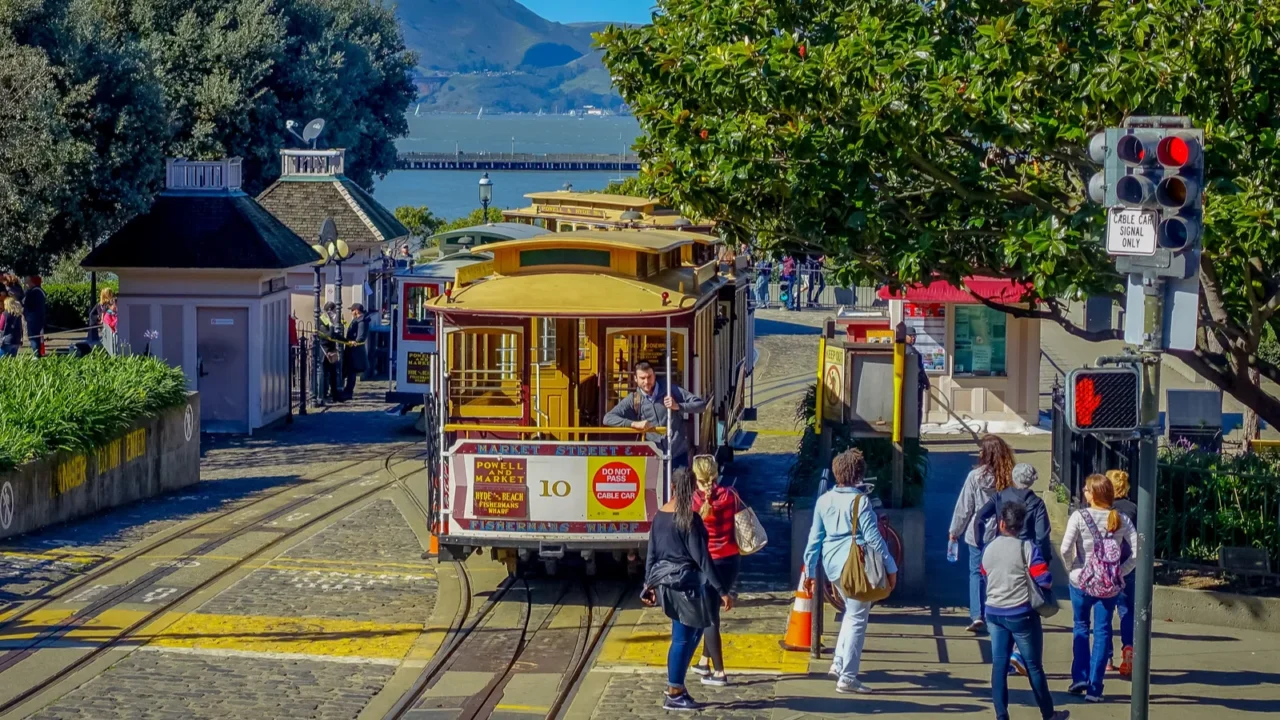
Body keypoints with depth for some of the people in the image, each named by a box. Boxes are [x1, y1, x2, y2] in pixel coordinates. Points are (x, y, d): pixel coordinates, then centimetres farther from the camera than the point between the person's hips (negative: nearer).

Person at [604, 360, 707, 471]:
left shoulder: (671, 391, 1)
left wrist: (678, 406, -16)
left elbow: (701, 404, 1)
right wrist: (634, 423, -18)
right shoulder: (633, 400, 3)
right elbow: (608, 418, -5)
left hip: (678, 455, 0)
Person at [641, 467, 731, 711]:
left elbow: (651, 553, 10)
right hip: (687, 583, -8)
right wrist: (722, 591, -16)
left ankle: (676, 687, 19)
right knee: (683, 639, 0)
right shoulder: (689, 519, -16)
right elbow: (701, 557, -18)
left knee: (688, 636, 17)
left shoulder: (659, 516, 5)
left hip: (667, 582, 8)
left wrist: (649, 584, 20)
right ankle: (674, 695, 5)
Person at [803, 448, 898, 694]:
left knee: (851, 611, 26)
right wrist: (891, 567, -7)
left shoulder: (824, 500, 3)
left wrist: (810, 570, 16)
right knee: (857, 619, 1)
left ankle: (838, 663, 23)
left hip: (832, 564, 7)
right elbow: (873, 538, -14)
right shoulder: (860, 501, -14)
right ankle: (847, 677, 1)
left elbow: (815, 537, 8)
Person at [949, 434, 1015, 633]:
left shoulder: (975, 476, -11)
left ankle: (977, 615, -4)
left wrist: (955, 531, 7)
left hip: (978, 533, -2)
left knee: (976, 572, 8)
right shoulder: (1009, 477, -6)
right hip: (1002, 534, 2)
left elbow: (964, 507, -5)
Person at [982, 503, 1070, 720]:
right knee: (1034, 666, 6)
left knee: (999, 664, 6)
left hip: (994, 612, 4)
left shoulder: (988, 549, 2)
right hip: (1021, 614, -4)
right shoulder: (1028, 549, -13)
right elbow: (1045, 580, -17)